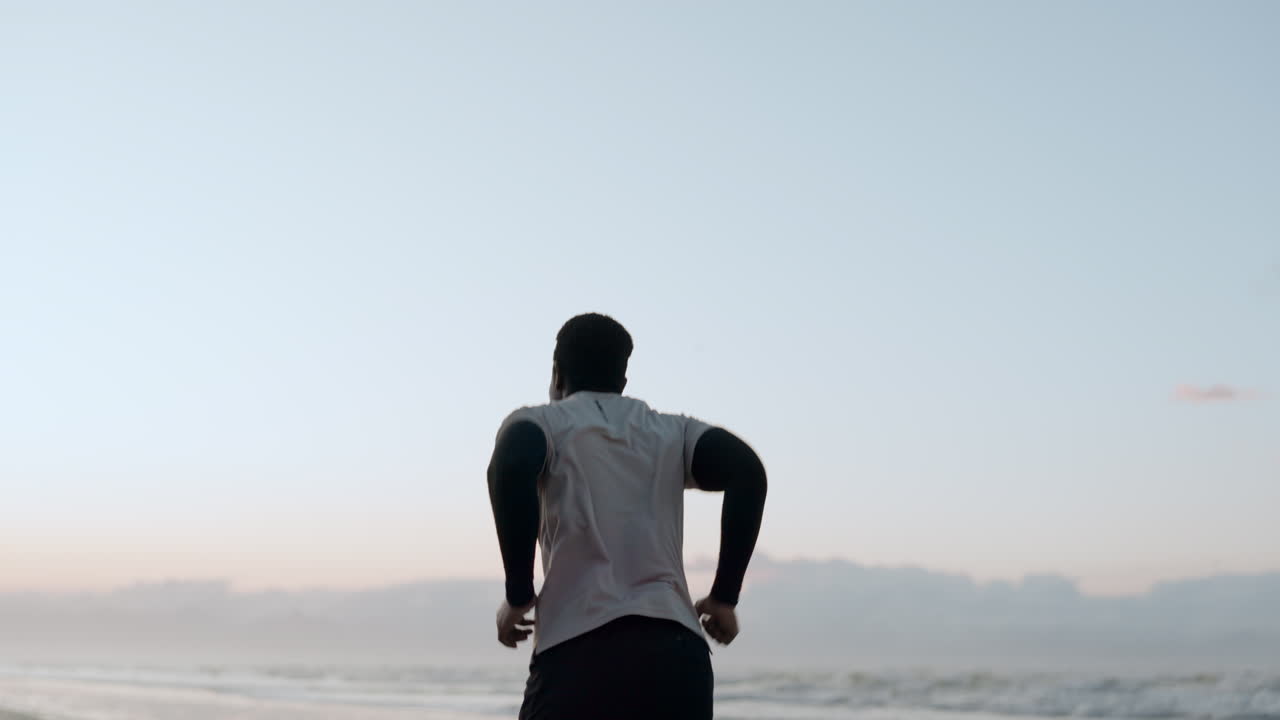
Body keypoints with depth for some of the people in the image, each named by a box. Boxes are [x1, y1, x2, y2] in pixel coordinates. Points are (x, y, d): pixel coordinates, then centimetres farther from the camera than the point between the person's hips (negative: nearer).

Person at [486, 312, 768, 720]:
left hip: (579, 655, -3)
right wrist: (724, 597, 5)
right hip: (678, 657, 3)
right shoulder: (672, 433, 20)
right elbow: (747, 471, 1)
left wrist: (518, 595, -5)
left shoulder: (539, 423, 12)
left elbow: (511, 467, -13)